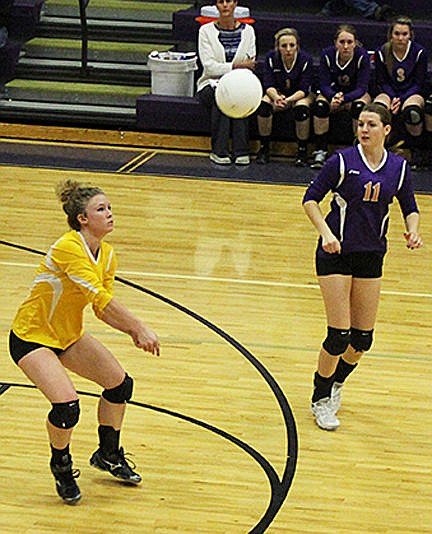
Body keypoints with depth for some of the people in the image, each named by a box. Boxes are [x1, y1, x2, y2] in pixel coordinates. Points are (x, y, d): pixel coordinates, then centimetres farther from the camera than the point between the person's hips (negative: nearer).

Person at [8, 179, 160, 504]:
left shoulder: (107, 255, -3)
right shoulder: (68, 248, -30)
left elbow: (103, 307, -1)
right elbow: (101, 300, -35)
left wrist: (132, 331, -19)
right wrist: (140, 329, -34)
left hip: (68, 335, 9)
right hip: (31, 337, -9)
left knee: (120, 383, 8)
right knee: (67, 405, -23)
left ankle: (108, 455, 32)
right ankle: (61, 467, 7)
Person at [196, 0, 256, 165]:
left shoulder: (247, 31, 5)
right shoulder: (206, 31, -2)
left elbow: (250, 65, 2)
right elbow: (209, 66, -11)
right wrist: (235, 66, -23)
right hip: (212, 84, -1)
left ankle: (241, 152, -34)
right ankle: (219, 152, -33)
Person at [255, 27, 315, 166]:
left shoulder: (306, 60, -20)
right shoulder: (271, 58, -14)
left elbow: (304, 89, -22)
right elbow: (268, 85, -16)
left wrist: (289, 100, -42)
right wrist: (276, 97, -40)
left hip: (300, 95, -2)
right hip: (278, 92, 2)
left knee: (301, 108, -35)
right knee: (264, 104, -29)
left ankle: (302, 150, -17)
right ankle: (264, 147, -14)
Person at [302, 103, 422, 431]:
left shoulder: (399, 167, 1)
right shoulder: (343, 161, -9)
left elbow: (410, 208, 12)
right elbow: (311, 198, -6)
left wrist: (413, 231, -9)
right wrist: (325, 232, -21)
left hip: (371, 257, 4)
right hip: (336, 253, -4)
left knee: (363, 338, 6)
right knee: (339, 335, -9)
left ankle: (336, 382, 36)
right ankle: (321, 400, 12)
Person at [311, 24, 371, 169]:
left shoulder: (362, 56, -21)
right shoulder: (327, 54, -16)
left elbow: (362, 88, -23)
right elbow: (324, 85, -16)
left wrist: (343, 98, -41)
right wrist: (333, 97, -40)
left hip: (356, 94, -1)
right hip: (332, 92, 1)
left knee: (359, 106, -35)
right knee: (320, 105, -30)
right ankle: (320, 152, -23)